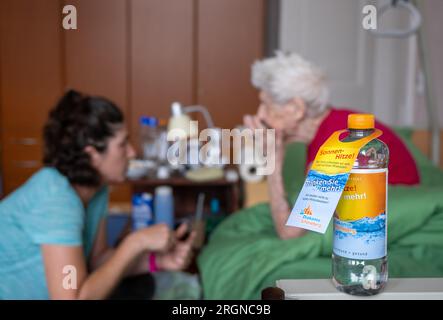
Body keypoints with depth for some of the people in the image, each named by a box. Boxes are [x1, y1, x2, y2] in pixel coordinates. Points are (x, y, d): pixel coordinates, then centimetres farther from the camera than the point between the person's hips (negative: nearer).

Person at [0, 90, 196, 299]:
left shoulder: (96, 186, -5)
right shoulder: (56, 194, -27)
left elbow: (96, 259, 2)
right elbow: (73, 298, -30)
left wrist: (156, 260, -12)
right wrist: (136, 241, -26)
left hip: (40, 288, 7)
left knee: (140, 285, 0)